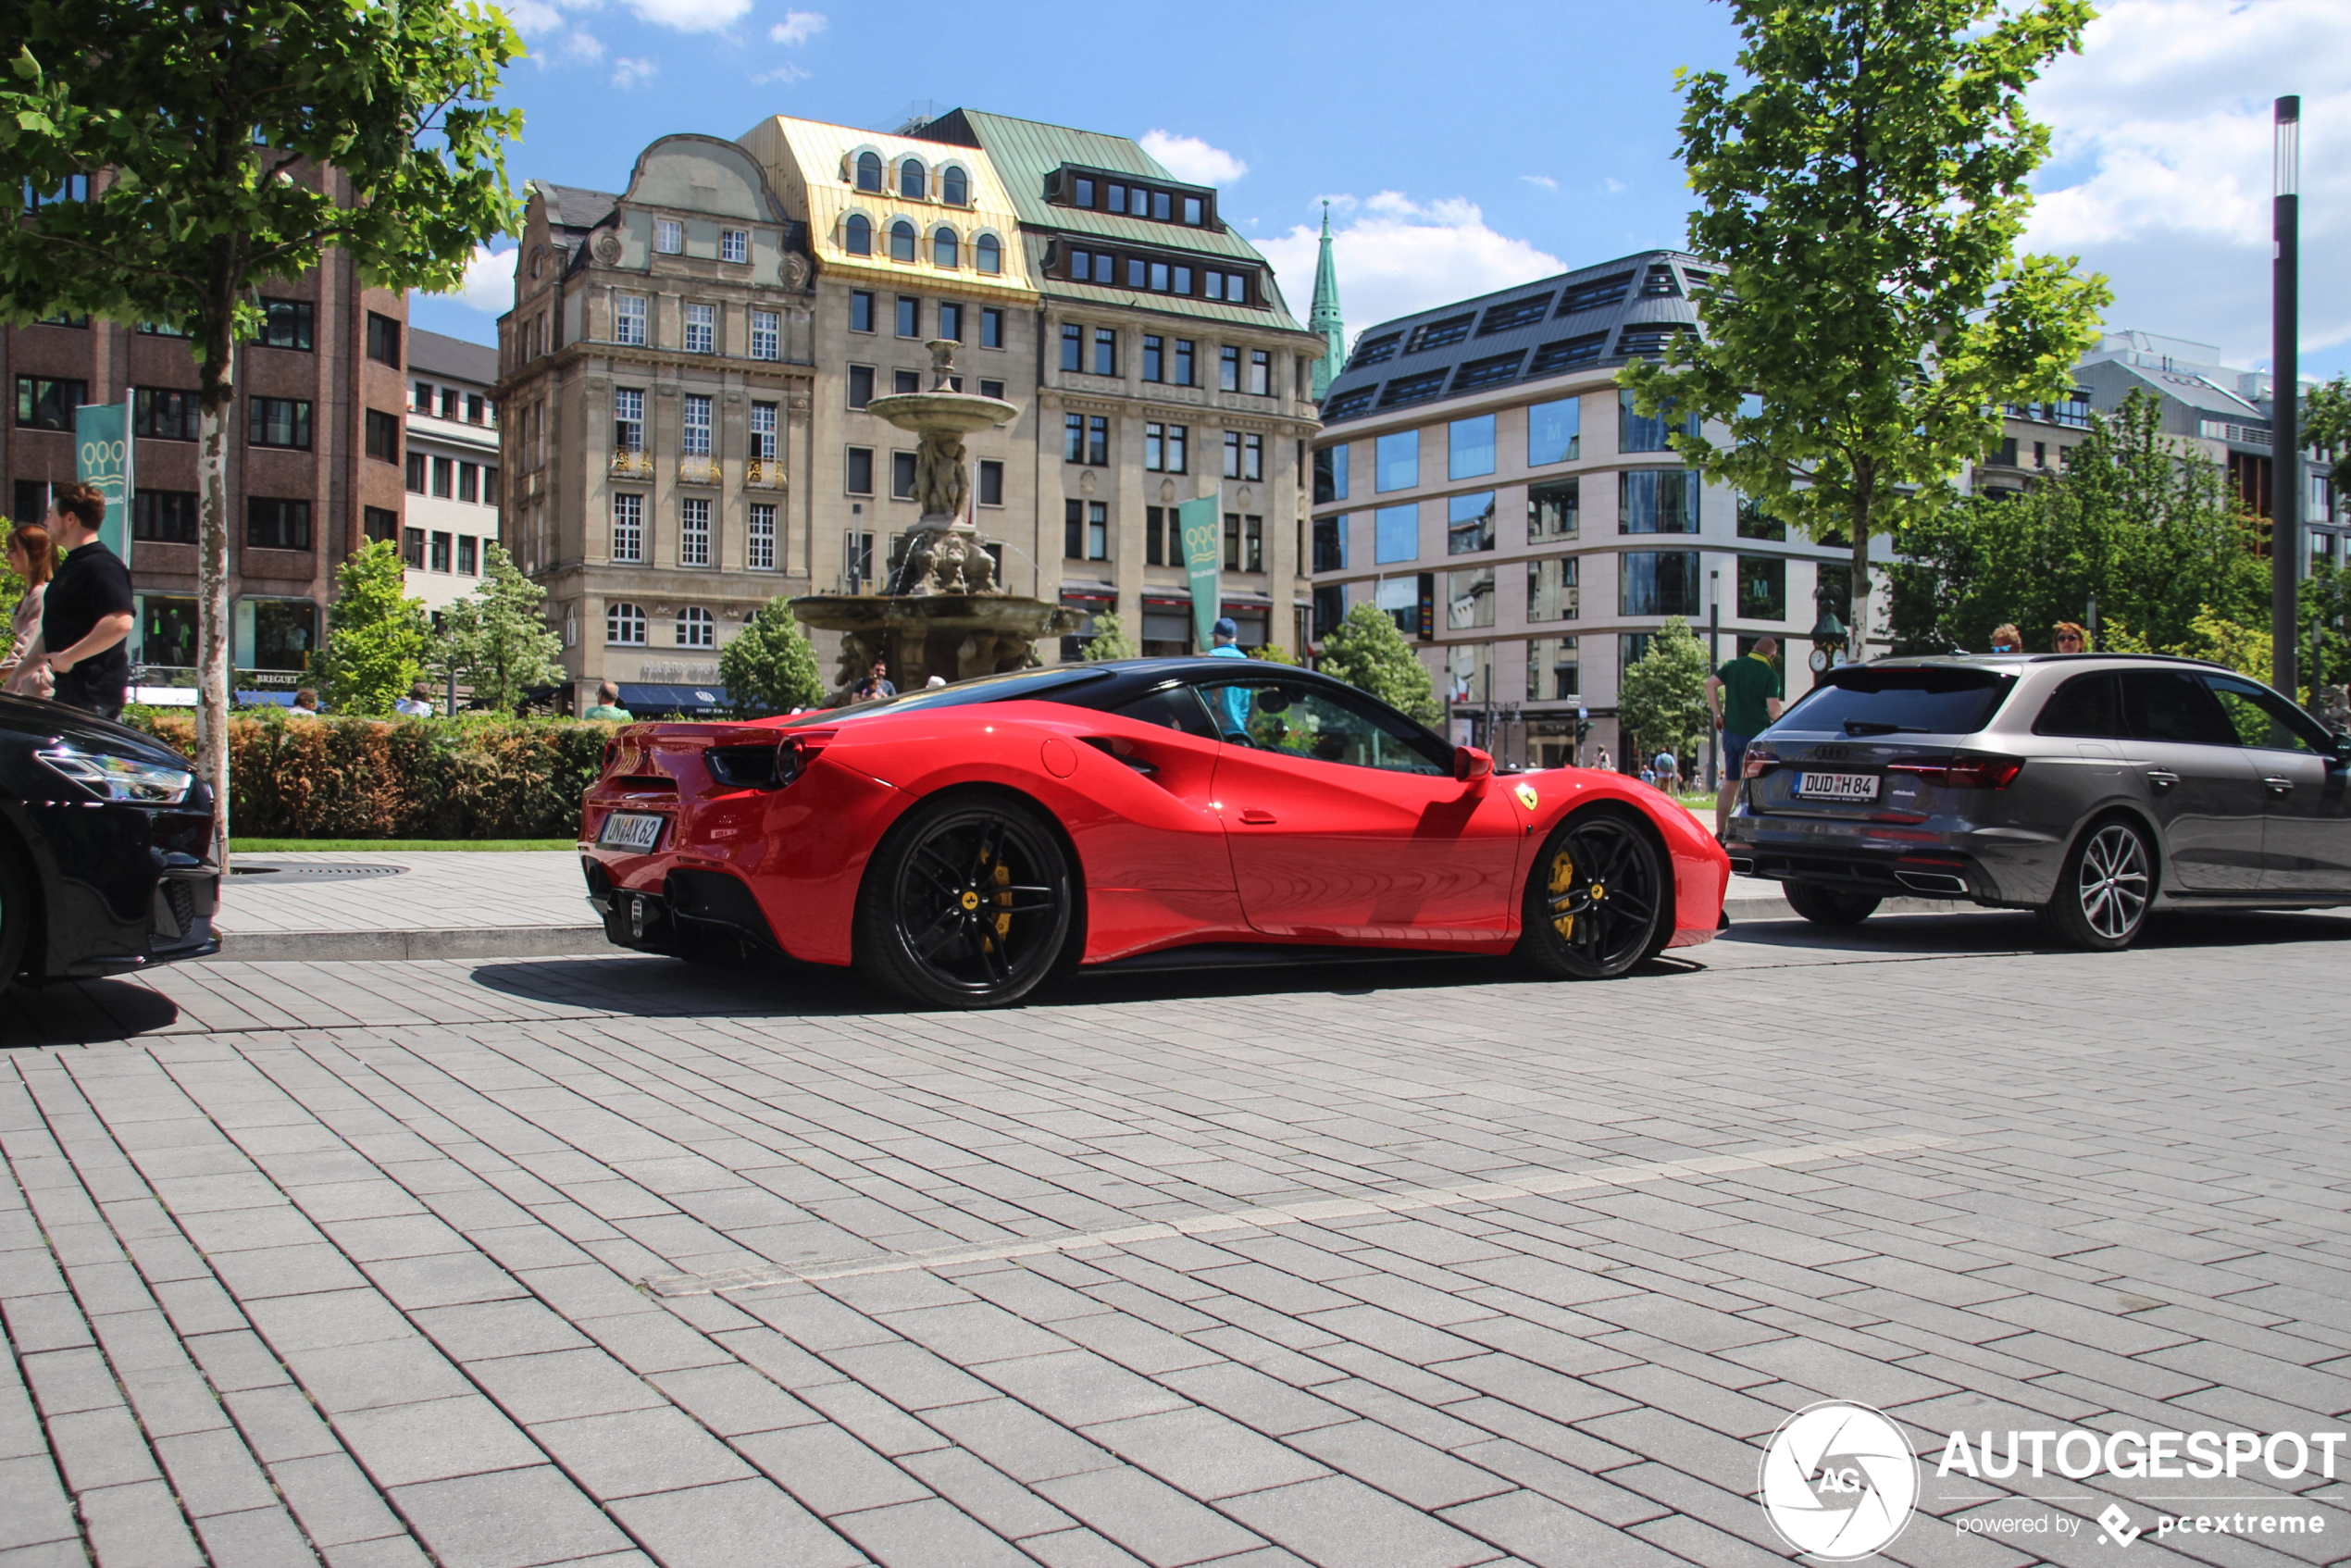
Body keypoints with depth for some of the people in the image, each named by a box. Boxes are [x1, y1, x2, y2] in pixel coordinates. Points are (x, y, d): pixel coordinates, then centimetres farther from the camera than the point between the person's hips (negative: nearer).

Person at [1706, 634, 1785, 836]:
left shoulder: (1734, 665, 6)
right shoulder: (1770, 674, -10)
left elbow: (1710, 683, -1)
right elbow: (1773, 709, -18)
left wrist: (1718, 714, 2)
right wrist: (1775, 717, 5)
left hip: (1730, 731, 5)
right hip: (1755, 734, -5)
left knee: (1729, 782, 14)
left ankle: (1720, 832, 12)